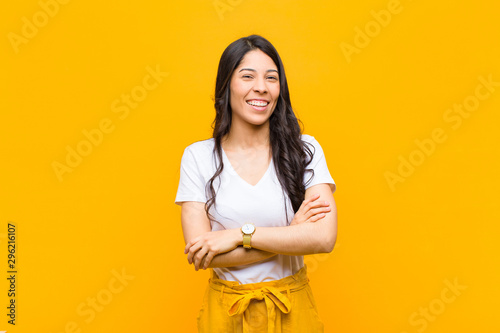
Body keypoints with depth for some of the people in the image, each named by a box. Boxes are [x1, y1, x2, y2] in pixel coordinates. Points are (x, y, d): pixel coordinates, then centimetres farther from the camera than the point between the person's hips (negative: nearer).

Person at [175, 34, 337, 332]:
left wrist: (240, 234, -20)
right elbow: (198, 254, -15)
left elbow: (324, 237, -18)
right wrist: (292, 233, -16)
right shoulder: (198, 156, -9)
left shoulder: (305, 150, -8)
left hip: (292, 308, 1)